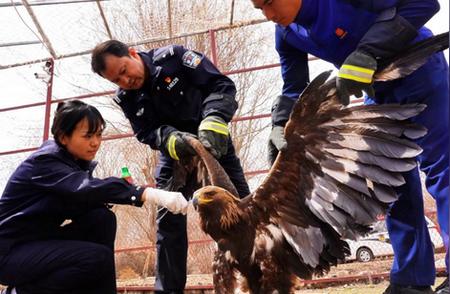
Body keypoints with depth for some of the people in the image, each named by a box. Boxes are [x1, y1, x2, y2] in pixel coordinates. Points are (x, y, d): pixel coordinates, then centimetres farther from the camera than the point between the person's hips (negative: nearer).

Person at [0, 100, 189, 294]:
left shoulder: (78, 160, 4)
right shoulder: (44, 161, -22)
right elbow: (85, 188, -38)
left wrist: (121, 189, -21)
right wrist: (150, 194, -48)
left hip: (43, 240, 8)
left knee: (102, 218, -11)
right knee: (98, 258, -23)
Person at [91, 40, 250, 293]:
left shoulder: (173, 57, -20)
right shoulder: (127, 99, -7)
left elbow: (222, 84, -24)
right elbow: (147, 133, -13)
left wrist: (214, 121, -42)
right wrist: (170, 139, -36)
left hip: (214, 143, -2)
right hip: (174, 153, 3)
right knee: (168, 218, -3)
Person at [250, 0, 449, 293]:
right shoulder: (287, 34, -7)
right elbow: (295, 90, -1)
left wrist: (365, 56, -39)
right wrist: (281, 130, -20)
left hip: (419, 70, -6)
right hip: (379, 91, 7)